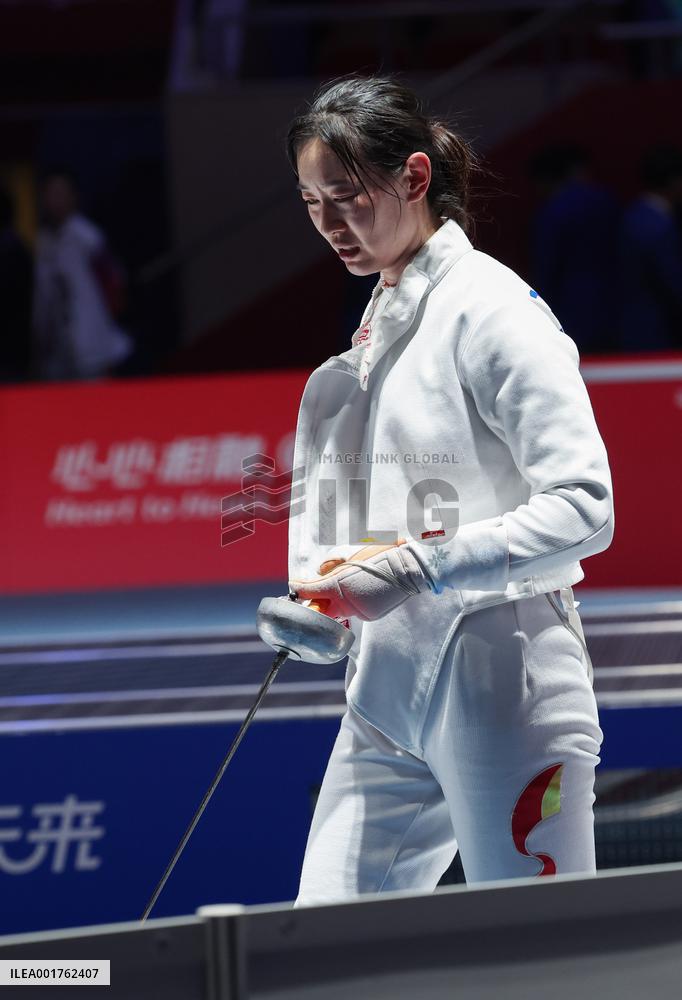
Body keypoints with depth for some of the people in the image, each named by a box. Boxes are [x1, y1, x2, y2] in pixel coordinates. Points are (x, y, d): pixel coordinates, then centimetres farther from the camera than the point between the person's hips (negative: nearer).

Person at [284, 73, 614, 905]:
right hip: (387, 697, 8)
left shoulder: (491, 309, -10)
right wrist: (315, 608, 5)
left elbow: (582, 510, -17)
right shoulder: (375, 327, 16)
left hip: (499, 689, -8)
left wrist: (418, 571, -23)